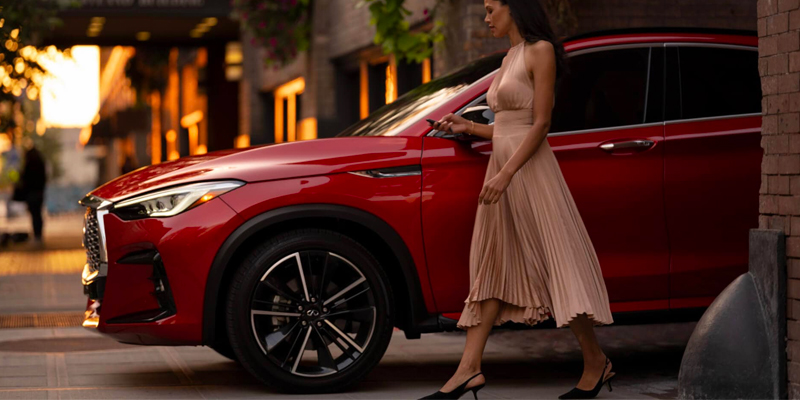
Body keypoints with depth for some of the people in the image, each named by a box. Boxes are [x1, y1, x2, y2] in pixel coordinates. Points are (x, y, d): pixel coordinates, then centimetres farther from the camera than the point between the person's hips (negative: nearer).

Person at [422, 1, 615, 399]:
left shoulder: (540, 52, -7)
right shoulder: (508, 59, 18)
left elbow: (540, 124, -15)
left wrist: (506, 174, -21)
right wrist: (468, 127, 17)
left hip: (528, 171, -9)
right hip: (501, 165, 9)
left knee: (555, 265, -6)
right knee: (492, 269, 5)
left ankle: (596, 363, 3)